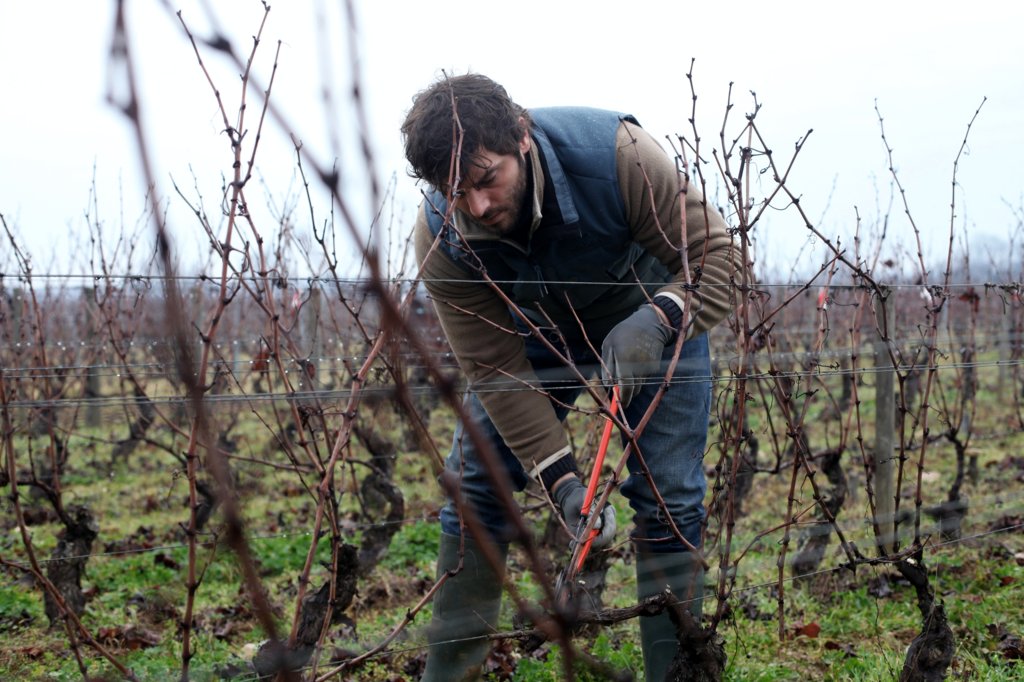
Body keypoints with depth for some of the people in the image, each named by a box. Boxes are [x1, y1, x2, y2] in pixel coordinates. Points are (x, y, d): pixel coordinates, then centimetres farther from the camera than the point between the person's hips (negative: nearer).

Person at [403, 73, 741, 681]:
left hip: (657, 319, -2)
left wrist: (657, 321, -48)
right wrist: (562, 479, -32)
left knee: (669, 499, -10)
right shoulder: (441, 239, -29)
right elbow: (497, 369, -24)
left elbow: (717, 254, -29)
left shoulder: (615, 153, -37)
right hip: (535, 332, 2)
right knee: (474, 485, -3)